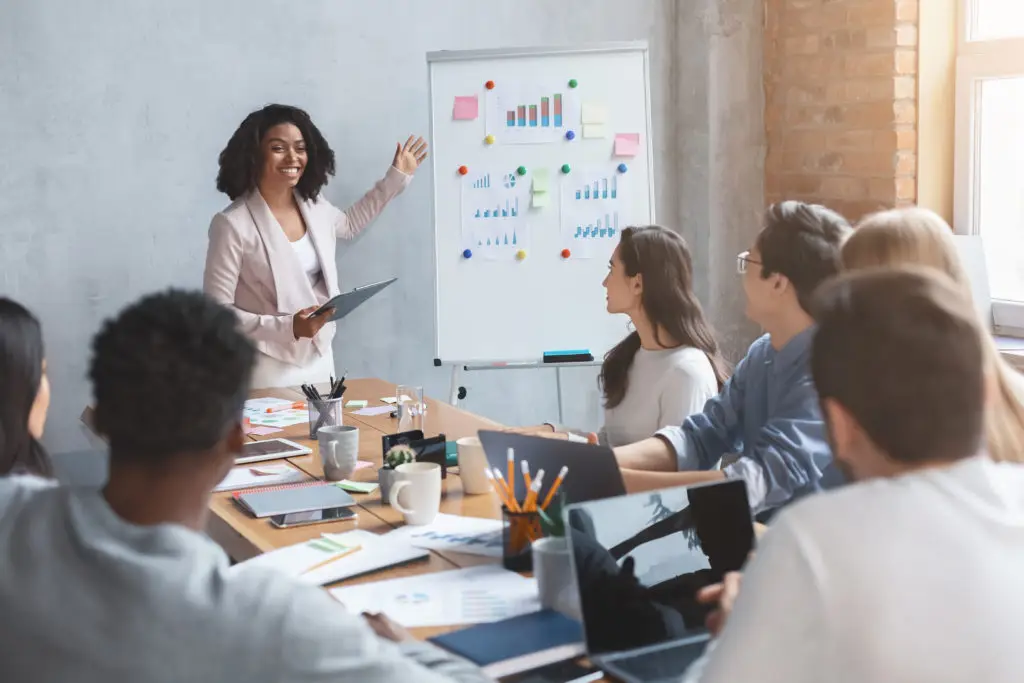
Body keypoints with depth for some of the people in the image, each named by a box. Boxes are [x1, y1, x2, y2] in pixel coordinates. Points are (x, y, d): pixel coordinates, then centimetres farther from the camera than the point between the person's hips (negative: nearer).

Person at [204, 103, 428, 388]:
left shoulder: (315, 208, 4)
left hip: (321, 361, 7)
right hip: (268, 370, -6)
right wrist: (286, 327, -26)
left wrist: (396, 177, 25)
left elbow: (349, 223, 29)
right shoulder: (234, 224, -17)